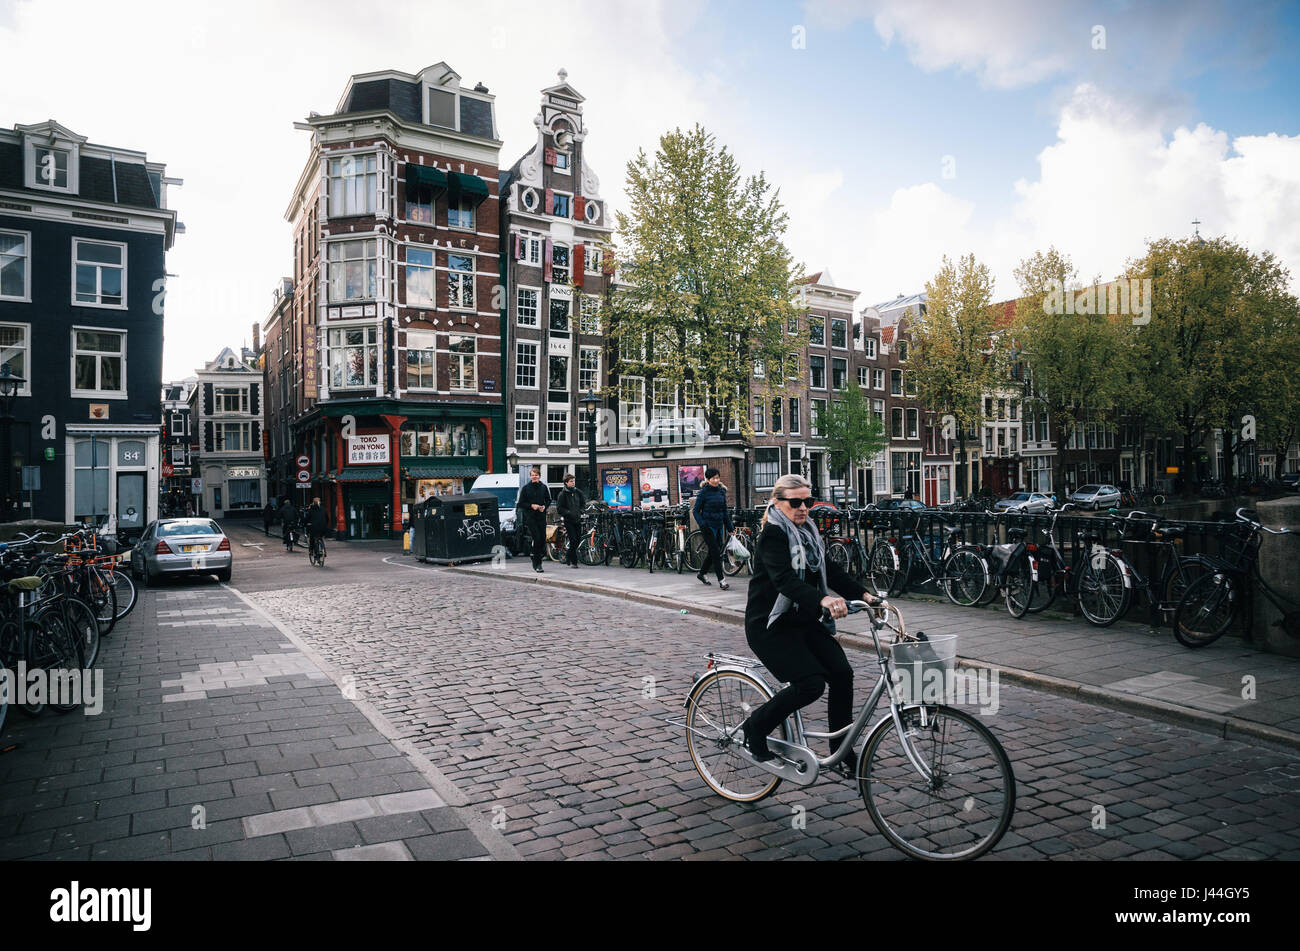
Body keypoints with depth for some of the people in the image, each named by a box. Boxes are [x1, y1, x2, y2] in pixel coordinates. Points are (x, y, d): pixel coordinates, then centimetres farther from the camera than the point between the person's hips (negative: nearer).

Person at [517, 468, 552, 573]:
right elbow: (521, 504, 2)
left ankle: (537, 562, 18)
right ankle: (537, 564, -5)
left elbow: (548, 500, 16)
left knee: (543, 539, 1)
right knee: (537, 538, -13)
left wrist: (544, 506, -3)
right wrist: (531, 506, -13)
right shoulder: (526, 488, 1)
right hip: (530, 517, -3)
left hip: (542, 516, 3)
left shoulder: (543, 487, 9)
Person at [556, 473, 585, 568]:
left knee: (578, 539, 5)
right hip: (568, 520, -5)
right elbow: (559, 509, -7)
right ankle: (573, 562, -2)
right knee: (573, 540, -11)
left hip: (577, 519, 5)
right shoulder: (562, 494, -5)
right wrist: (569, 513, -17)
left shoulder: (578, 492, 9)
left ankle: (568, 557, 26)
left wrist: (580, 511, 5)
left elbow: (583, 502, 22)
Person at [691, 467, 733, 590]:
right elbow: (696, 511, -5)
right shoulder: (703, 492, -8)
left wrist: (730, 527, 11)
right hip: (708, 526, -6)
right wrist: (702, 524, -16)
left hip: (719, 525, 6)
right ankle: (721, 580, -5)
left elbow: (725, 510, 15)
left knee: (713, 552, 12)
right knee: (716, 553, -9)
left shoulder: (721, 491, 8)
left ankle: (701, 573, 31)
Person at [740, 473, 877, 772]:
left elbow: (830, 570, 6)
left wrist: (863, 595, -8)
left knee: (842, 673, -7)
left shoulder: (808, 532, 10)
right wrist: (823, 599, -47)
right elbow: (784, 579, -32)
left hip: (804, 621, 8)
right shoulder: (773, 534, -17)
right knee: (811, 683, -20)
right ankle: (755, 727, 2)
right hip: (770, 626, -8)